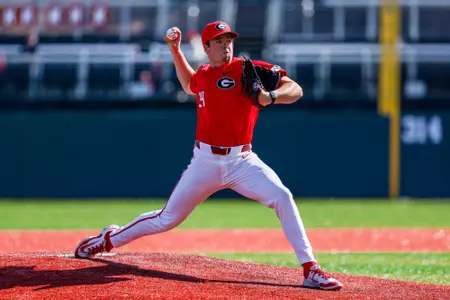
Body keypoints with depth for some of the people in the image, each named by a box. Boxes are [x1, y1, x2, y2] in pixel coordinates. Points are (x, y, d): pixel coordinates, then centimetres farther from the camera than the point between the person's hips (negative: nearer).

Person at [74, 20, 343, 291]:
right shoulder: (202, 75, 5)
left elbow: (296, 90, -15)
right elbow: (188, 85, 32)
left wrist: (270, 96, -35)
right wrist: (175, 51, 20)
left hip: (241, 161, -2)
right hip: (205, 162, 2)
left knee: (282, 197, -25)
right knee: (167, 219, 8)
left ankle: (311, 270, -21)